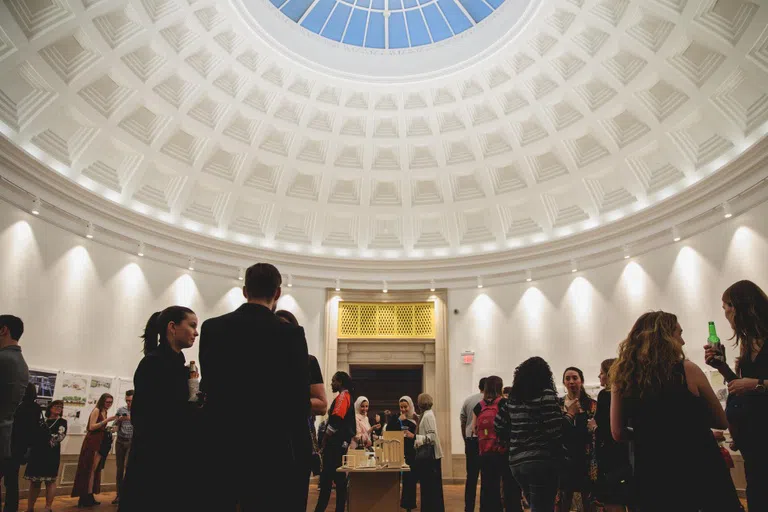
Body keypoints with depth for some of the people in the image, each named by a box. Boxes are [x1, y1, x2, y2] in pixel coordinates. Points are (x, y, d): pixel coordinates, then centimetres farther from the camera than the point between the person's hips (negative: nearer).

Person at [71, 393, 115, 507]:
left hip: (100, 443, 8)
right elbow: (92, 427, -18)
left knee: (95, 469, 9)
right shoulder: (96, 410, -9)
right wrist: (107, 420, -22)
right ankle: (86, 498, 2)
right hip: (92, 442, -8)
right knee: (90, 469, -3)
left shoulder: (105, 411, 15)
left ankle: (89, 497, 15)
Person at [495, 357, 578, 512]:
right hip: (542, 462, -7)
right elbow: (555, 431, -15)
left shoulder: (513, 397, 10)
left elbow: (498, 426, 12)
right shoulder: (546, 395, -8)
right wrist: (570, 413, 0)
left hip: (517, 463, 7)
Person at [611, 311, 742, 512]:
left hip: (652, 475, 2)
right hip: (698, 468, -1)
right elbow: (722, 422, 3)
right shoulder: (687, 370, -10)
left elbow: (618, 433, 1)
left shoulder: (622, 378, -4)